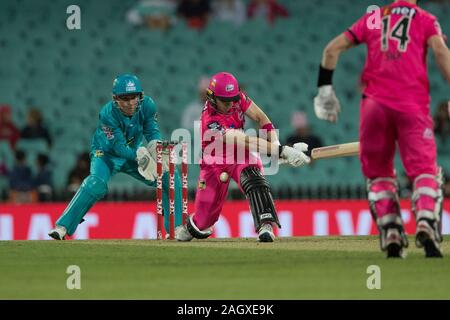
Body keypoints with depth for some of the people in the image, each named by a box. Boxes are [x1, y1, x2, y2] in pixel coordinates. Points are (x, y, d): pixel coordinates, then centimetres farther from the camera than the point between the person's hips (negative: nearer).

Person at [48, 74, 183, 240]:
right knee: (96, 183, -32)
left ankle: (176, 228, 4)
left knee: (170, 177, -8)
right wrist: (138, 154, -50)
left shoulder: (147, 105, -20)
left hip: (133, 153, 5)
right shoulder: (108, 114, -31)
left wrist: (156, 146, -40)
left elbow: (153, 132, -17)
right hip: (107, 154, -5)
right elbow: (119, 147, -32)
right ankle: (62, 227, -29)